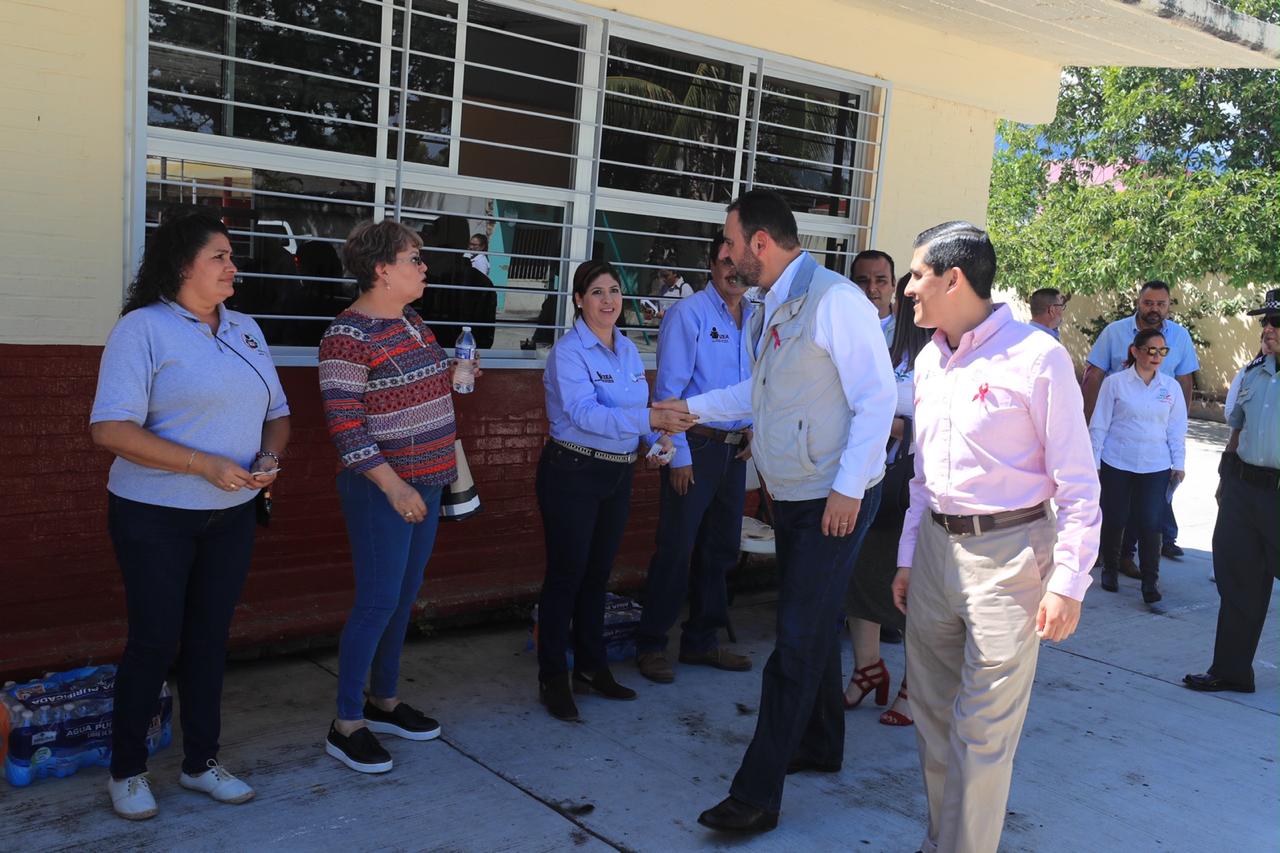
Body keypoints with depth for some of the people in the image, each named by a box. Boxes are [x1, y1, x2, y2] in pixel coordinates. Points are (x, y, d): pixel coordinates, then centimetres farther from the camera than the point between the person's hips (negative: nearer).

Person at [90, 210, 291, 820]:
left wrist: (270, 457, -7)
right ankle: (126, 770, 23)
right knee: (155, 639, 3)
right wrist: (205, 465, -23)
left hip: (232, 516, 5)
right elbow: (111, 428, -19)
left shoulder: (245, 330, 9)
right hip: (154, 516, -5)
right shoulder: (143, 328, -11)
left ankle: (201, 762, 27)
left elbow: (277, 414, 14)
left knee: (210, 637, 13)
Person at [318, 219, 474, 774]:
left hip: (425, 481, 8)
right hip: (382, 488, -8)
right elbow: (344, 425, -20)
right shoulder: (348, 336, -16)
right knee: (379, 601, -5)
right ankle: (346, 725, 8)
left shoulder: (412, 321, 10)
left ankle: (384, 700, 30)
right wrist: (393, 487, -22)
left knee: (405, 597, 15)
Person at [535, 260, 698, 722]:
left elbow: (637, 408, 13)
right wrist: (649, 418, -39)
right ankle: (552, 678, 14)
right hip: (572, 472, -7)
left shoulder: (628, 350, 9)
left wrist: (660, 436, -9)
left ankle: (591, 667, 30)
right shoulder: (568, 351, -14)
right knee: (566, 574, 1)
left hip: (618, 474, 7)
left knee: (598, 573, 16)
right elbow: (584, 412, -28)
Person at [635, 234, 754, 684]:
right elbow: (668, 388, -13)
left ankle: (701, 641, 28)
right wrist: (678, 455, -15)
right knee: (676, 549, -2)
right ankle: (651, 645, 12)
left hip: (735, 449, 7)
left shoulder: (757, 320, 9)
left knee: (721, 548, 14)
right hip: (695, 445, -7)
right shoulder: (689, 313, -10)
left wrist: (754, 432, 4)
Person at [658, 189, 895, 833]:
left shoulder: (834, 299, -17)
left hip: (835, 499, -9)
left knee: (798, 637, -5)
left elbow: (878, 397, -19)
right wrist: (692, 407, 25)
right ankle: (820, 746, 37)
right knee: (811, 625, 19)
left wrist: (848, 489, -21)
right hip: (790, 493, 9)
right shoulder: (773, 307, 10)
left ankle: (756, 795, 1)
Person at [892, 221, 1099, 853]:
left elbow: (1078, 484, -11)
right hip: (936, 546, 7)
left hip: (1009, 551, -7)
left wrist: (1068, 583, -14)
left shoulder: (1036, 358, -11)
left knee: (983, 730, -1)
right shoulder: (928, 361, 11)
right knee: (932, 712, 14)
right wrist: (908, 558, 16)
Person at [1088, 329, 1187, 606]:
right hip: (1117, 464, -1)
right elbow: (1099, 425, -1)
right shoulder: (1115, 383, -4)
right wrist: (1094, 462, -1)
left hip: (1155, 468, 1)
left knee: (1149, 524, -5)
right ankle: (1110, 571, 29)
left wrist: (1179, 463, 6)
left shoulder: (1171, 387, 5)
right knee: (1114, 520, 8)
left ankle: (1150, 582, 7)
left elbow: (1176, 428, 10)